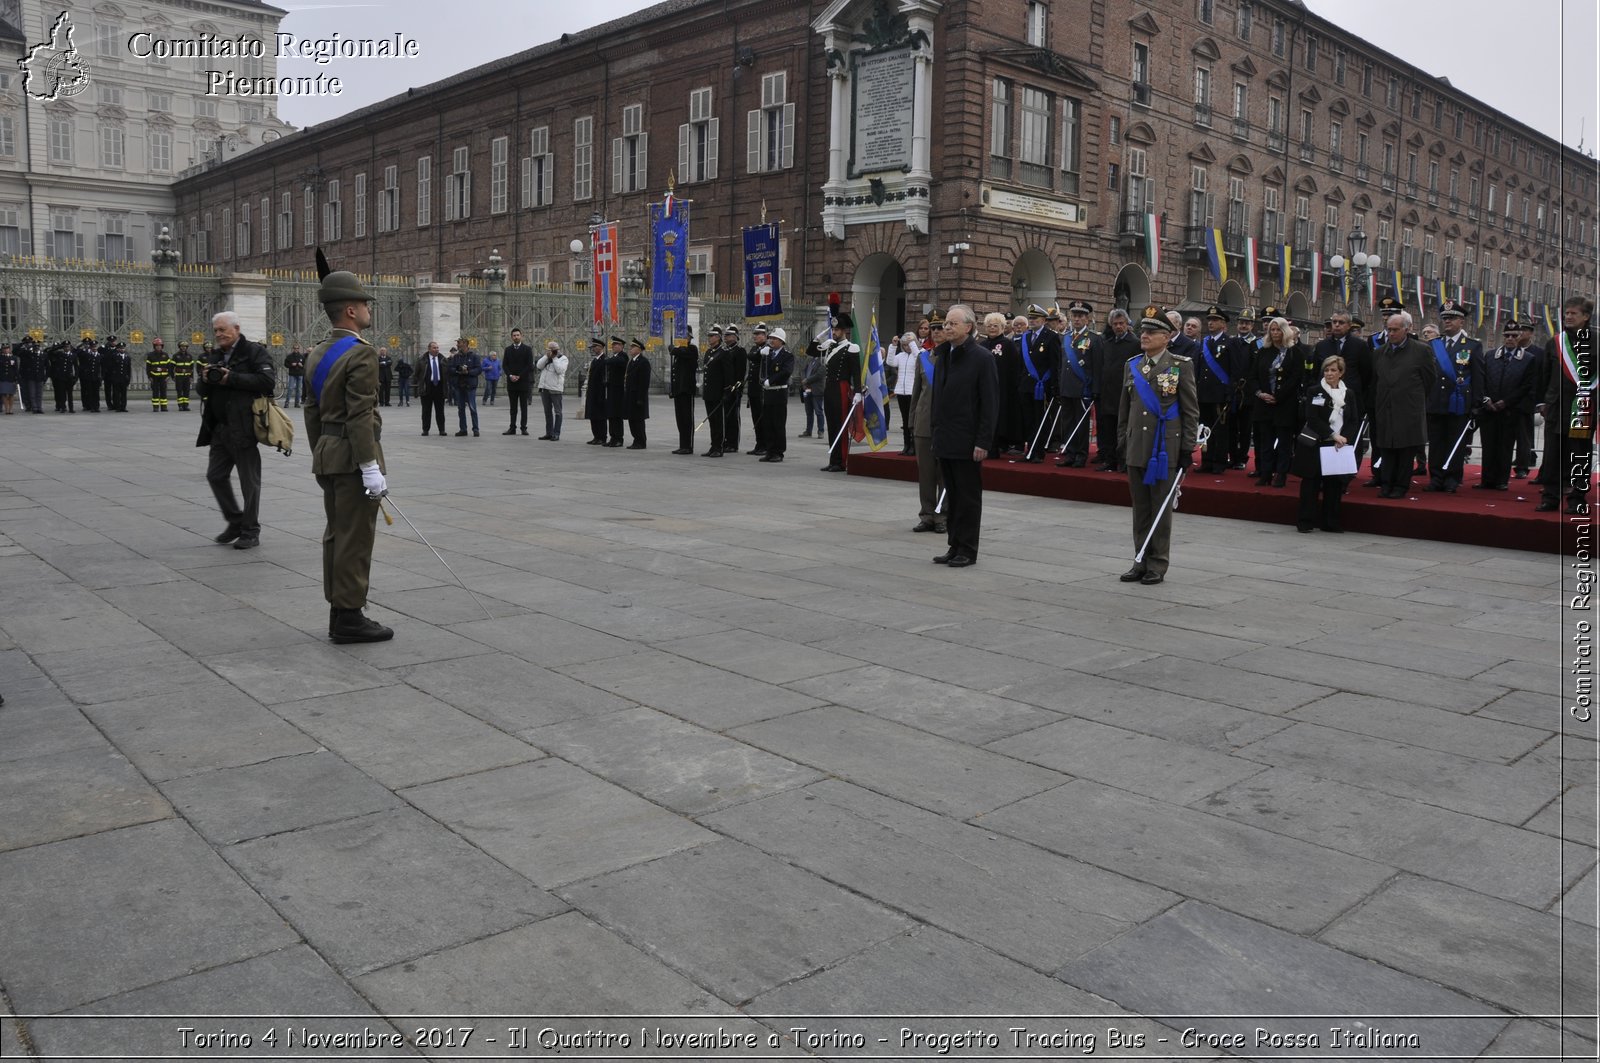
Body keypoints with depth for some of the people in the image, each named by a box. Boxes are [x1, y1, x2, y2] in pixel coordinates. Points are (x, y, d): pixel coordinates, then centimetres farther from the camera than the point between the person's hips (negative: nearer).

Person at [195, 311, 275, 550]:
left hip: (243, 427, -8)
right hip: (219, 428, 8)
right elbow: (203, 392, 21)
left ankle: (251, 532, 9)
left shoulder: (254, 351, -5)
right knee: (215, 475, 9)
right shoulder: (216, 355, 17)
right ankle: (236, 521, 25)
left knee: (249, 480, 0)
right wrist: (205, 379, -1)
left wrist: (232, 379, -18)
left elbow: (268, 381, -19)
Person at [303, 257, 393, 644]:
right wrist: (370, 467, -21)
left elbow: (312, 412, 16)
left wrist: (320, 457, 22)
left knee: (336, 535, 12)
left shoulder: (317, 355, 12)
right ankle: (350, 617, 0)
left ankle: (339, 613, 18)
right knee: (355, 538, -4)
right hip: (353, 456, -9)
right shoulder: (361, 354, -16)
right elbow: (360, 416, -21)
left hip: (328, 455, 9)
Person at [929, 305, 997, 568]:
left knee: (968, 497, 1)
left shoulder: (982, 358, -9)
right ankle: (954, 546, 19)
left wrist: (983, 442, -16)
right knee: (952, 495, 12)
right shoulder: (944, 356, 12)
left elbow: (990, 403, -12)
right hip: (945, 441, 7)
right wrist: (937, 432, 12)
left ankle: (967, 550, 8)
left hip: (967, 442, -7)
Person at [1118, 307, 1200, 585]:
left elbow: (1191, 411, -4)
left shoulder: (1181, 365, -4)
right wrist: (1122, 442, 12)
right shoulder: (1132, 365, 10)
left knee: (1161, 508, 2)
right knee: (1140, 508, 9)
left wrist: (1187, 449, -8)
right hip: (1136, 448, 4)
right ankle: (1140, 562, 17)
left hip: (1165, 449, -4)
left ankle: (1157, 565, 10)